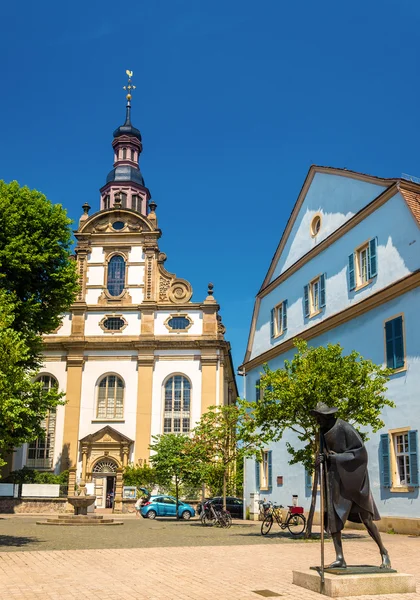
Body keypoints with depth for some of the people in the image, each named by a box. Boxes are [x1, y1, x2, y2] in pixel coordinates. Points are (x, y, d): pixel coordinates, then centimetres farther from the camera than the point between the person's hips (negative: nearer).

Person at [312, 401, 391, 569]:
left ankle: (383, 552, 18)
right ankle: (340, 558, 2)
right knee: (332, 517, -4)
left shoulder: (345, 428, -16)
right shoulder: (324, 432, 7)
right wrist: (320, 459, -9)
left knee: (366, 518, -2)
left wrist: (335, 457, -22)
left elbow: (361, 451, -18)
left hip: (352, 478, -6)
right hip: (335, 480, 6)